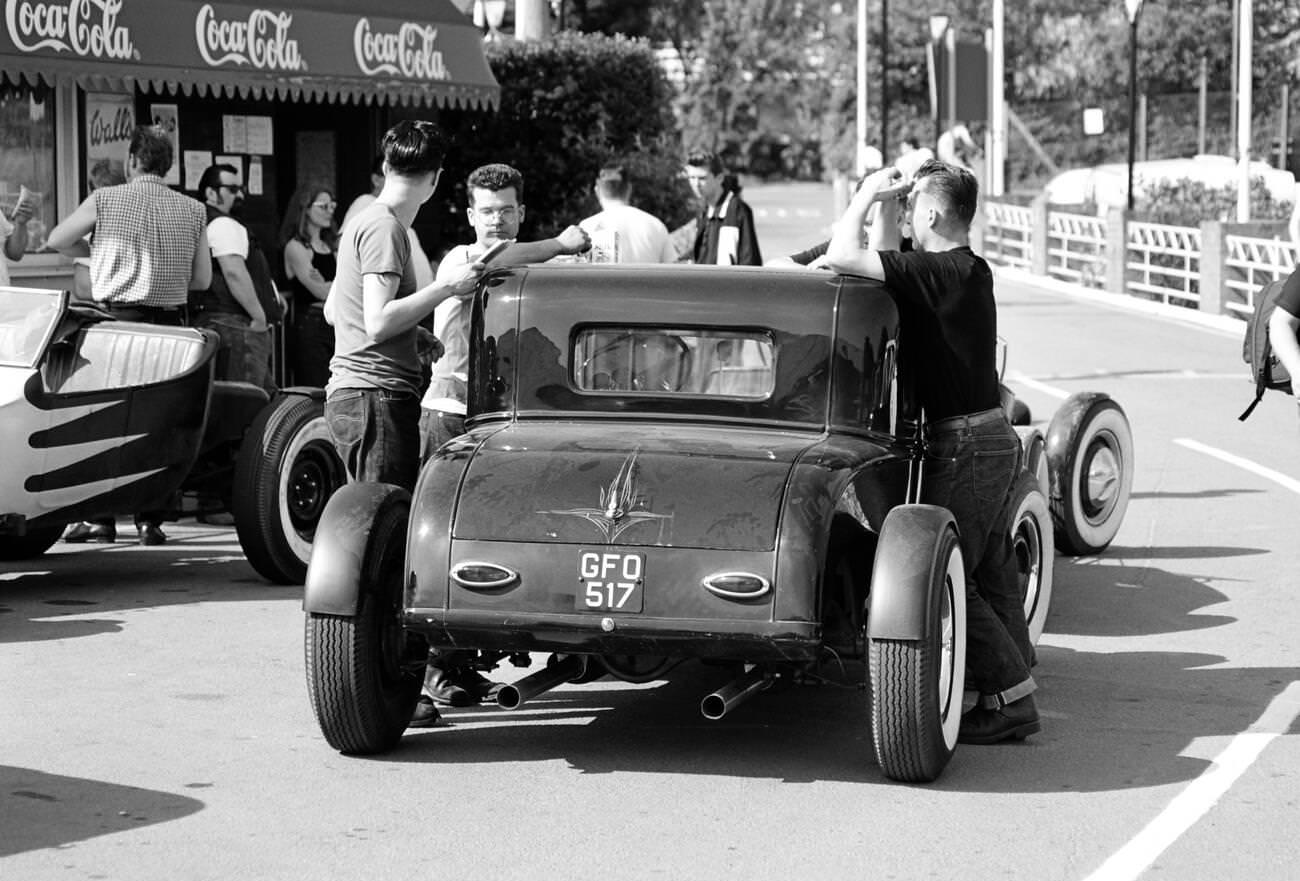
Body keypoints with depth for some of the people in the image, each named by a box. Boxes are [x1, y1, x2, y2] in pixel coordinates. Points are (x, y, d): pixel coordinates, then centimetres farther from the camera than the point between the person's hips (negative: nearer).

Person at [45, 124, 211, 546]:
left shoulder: (105, 200, -2)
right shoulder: (193, 211, 5)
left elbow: (55, 240, 8)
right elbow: (203, 278, 7)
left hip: (116, 317, -3)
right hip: (170, 322, 3)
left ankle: (100, 518, 4)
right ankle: (149, 519, 6)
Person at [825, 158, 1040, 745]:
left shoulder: (942, 272, -18)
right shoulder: (965, 270, 11)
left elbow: (842, 258, -21)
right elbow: (883, 264, 27)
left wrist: (866, 194, -8)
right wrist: (885, 206, 17)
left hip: (966, 444, -10)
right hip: (989, 438, 10)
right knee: (989, 575, 13)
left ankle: (1011, 697, -4)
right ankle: (1012, 698, 18)